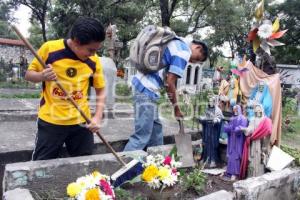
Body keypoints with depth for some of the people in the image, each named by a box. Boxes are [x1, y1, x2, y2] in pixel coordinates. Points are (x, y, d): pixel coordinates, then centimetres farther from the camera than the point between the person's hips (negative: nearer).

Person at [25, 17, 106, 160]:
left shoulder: (93, 60, -4)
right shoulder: (49, 48, -11)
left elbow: (100, 90, 4)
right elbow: (28, 75, 1)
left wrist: (98, 117, -8)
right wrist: (42, 76, -22)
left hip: (81, 122, 2)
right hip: (50, 121, -2)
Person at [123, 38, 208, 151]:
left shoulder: (178, 43, 19)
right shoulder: (184, 52, -10)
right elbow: (170, 81, -13)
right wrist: (176, 107, -2)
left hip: (142, 85, 10)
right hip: (147, 90, -10)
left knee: (156, 128, 18)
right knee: (141, 136, -6)